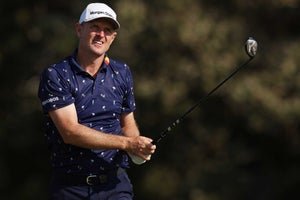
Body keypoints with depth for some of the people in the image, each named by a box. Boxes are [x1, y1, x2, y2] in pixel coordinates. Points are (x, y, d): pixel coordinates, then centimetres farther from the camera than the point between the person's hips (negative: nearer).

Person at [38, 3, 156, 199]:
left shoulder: (122, 72, 10)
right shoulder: (55, 76, -6)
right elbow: (70, 132, -15)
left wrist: (138, 147, -4)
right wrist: (127, 143, -19)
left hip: (115, 183, 3)